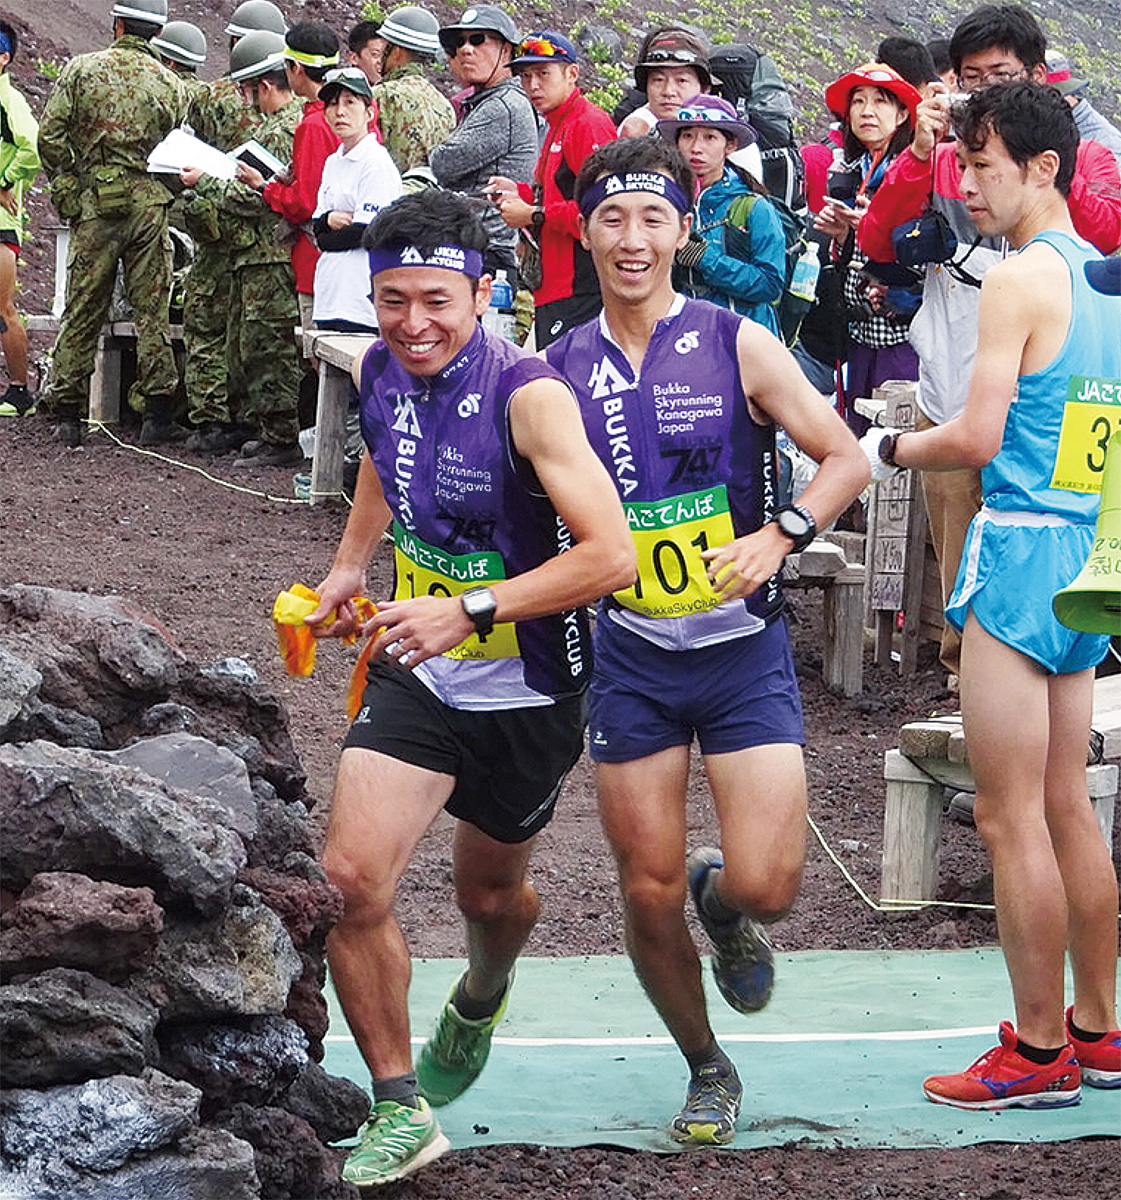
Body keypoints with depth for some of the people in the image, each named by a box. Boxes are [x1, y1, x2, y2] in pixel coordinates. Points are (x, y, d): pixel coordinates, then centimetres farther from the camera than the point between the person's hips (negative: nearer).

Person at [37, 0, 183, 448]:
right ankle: (157, 414, 5)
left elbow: (49, 137, -6)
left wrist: (65, 188, 5)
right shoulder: (169, 85, 1)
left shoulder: (81, 69, -1)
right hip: (150, 203, 0)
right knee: (152, 311, 6)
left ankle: (68, 414, 6)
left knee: (82, 311, 6)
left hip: (94, 205, 0)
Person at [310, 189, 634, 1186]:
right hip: (418, 678, 3)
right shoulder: (380, 372, -6)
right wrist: (351, 563, 12)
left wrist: (470, 610, -35)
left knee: (490, 894, 19)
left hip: (528, 692, -3)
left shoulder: (529, 396, -26)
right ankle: (401, 1110, -2)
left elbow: (609, 556, -31)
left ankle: (481, 996, 57)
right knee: (351, 878, -16)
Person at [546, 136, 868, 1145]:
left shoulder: (737, 346, -5)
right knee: (649, 892, 2)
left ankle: (725, 909, 25)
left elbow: (846, 459, -2)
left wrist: (778, 537, -16)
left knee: (766, 885, -13)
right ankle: (707, 1070, 26)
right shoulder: (561, 369, 2)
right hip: (631, 654, 2)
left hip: (742, 646, -2)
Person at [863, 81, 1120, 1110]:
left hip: (1022, 545, -9)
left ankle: (1039, 1053, 0)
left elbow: (977, 438, -17)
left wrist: (890, 448, 1)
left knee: (1010, 816, -3)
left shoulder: (1019, 278, -12)